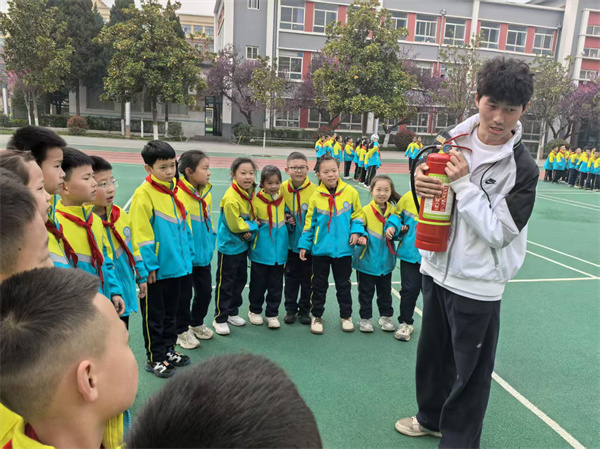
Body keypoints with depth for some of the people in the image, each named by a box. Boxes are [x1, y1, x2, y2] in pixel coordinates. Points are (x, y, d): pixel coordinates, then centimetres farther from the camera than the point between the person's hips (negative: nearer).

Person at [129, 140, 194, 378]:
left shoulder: (175, 191, 7)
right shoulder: (143, 194, -14)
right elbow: (142, 234, -16)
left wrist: (188, 255, 11)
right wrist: (149, 265, -17)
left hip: (178, 266, 7)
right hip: (156, 269, -7)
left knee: (171, 312, 20)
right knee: (154, 315, 9)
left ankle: (168, 350, 36)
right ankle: (154, 358, 23)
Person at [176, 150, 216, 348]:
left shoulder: (206, 193, 3)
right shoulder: (178, 194, -22)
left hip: (203, 254, 7)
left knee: (205, 291, 18)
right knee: (184, 294, 9)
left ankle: (197, 323, 41)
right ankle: (182, 330, 29)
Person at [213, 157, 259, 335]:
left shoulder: (250, 192, 0)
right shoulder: (231, 198, -25)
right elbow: (234, 225, -23)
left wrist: (249, 228, -9)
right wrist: (252, 225, -10)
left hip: (243, 245, 8)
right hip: (229, 246, -8)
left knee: (240, 280, 18)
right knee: (225, 283, 3)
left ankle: (233, 312, 35)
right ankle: (220, 319, 17)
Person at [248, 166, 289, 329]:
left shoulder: (283, 198, 2)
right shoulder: (256, 201, -9)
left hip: (279, 250, 3)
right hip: (261, 251, -3)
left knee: (276, 285, 11)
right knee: (258, 283, 11)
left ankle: (272, 314, 25)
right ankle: (255, 310, 32)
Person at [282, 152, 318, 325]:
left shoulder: (314, 190, -14)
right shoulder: (282, 189, -6)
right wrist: (286, 220, -11)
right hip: (291, 241, 2)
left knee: (307, 278, 11)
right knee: (291, 276, 14)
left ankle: (304, 309, 28)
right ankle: (290, 309, 28)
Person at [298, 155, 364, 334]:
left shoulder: (350, 192, -6)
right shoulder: (315, 196, -7)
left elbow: (357, 214, 6)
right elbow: (310, 222, 1)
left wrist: (356, 231, -8)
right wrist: (304, 244, 2)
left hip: (343, 248, 0)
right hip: (320, 248, 0)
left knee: (343, 284, 15)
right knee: (319, 284, 13)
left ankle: (346, 316, 33)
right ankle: (317, 316, 29)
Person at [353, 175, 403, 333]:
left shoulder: (393, 210, 0)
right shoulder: (365, 211, -12)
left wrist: (393, 226, -29)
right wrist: (361, 238, -26)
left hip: (386, 261, 3)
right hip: (367, 261, -3)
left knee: (385, 291, 18)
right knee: (366, 292, 9)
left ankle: (386, 317, 34)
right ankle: (365, 318, 24)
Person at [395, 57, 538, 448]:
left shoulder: (522, 169, -15)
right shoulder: (452, 139, -2)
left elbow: (498, 233, -20)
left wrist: (463, 184, -25)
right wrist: (421, 178, -15)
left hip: (477, 283, -5)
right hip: (436, 268, 5)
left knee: (470, 371, 10)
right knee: (432, 353, 23)